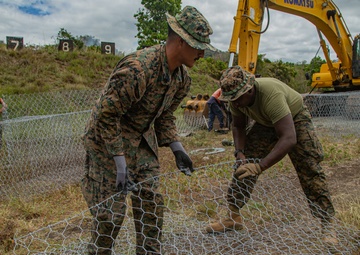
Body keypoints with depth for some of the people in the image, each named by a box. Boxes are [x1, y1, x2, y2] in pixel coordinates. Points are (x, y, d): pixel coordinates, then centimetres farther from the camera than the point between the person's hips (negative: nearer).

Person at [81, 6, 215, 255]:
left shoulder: (182, 78, -3)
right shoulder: (137, 68, -31)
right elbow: (106, 115, -25)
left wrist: (177, 148, 0)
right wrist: (120, 162, -25)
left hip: (144, 141, 8)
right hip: (108, 139, -7)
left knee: (152, 203, 9)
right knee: (111, 210, -3)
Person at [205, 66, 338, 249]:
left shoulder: (271, 94, -43)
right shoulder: (236, 97, -22)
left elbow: (289, 138, -48)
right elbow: (238, 126, -3)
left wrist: (260, 166, -53)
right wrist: (239, 152, -19)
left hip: (295, 119, -5)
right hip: (266, 123, 5)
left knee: (310, 169, -16)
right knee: (244, 166, -4)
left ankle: (327, 224, -3)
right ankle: (233, 218, 5)